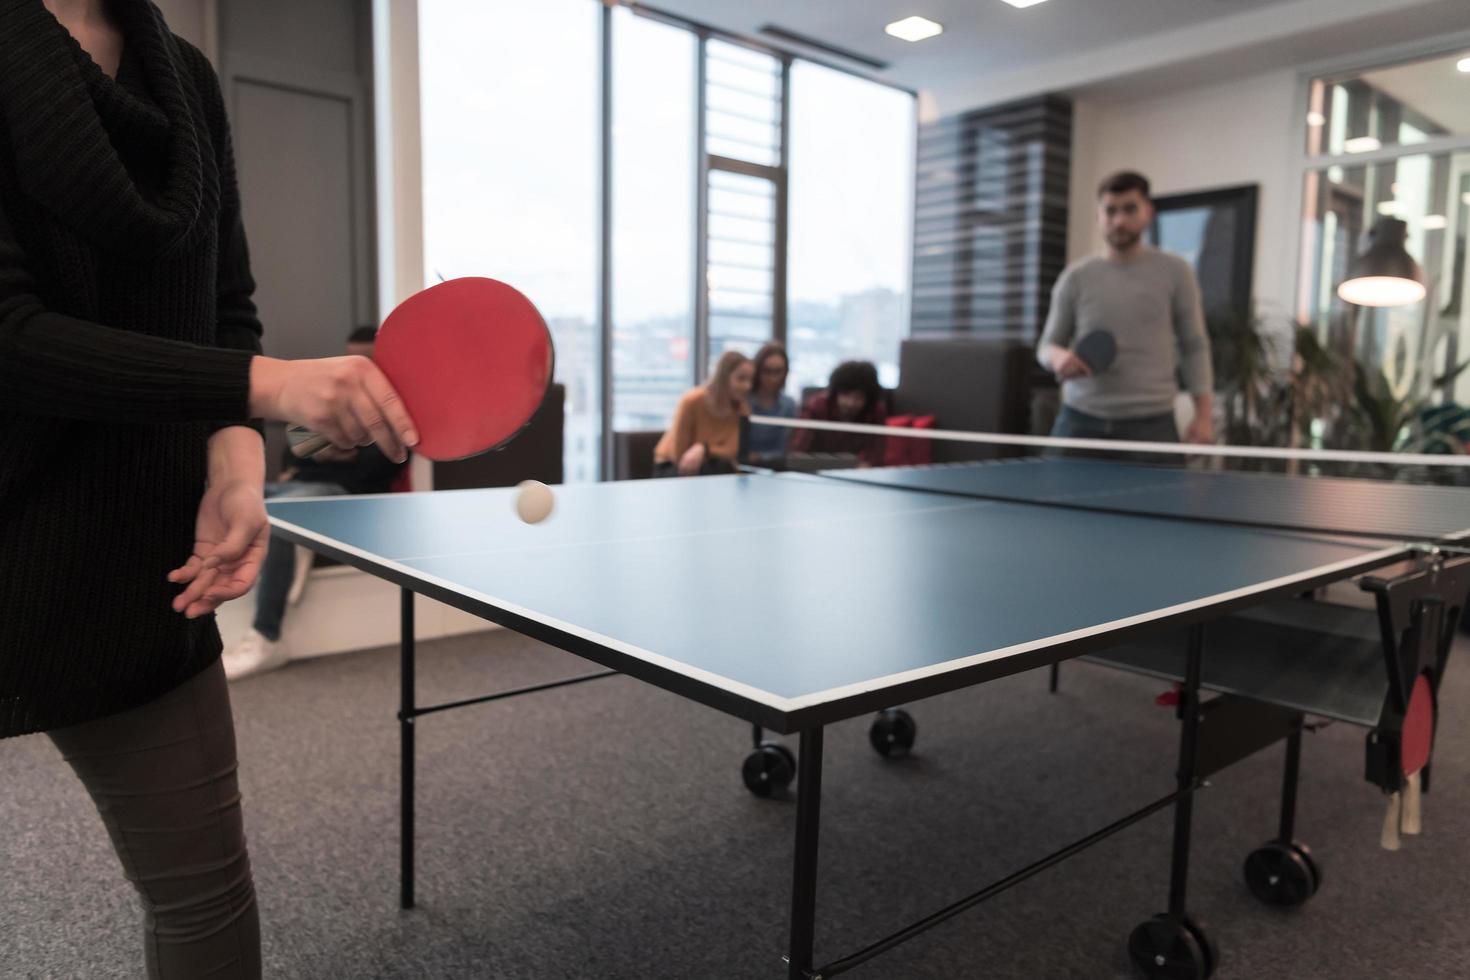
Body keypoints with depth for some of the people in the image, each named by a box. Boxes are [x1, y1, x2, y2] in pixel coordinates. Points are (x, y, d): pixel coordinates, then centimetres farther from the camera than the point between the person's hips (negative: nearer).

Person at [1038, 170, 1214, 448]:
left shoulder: (1174, 271, 5)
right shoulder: (1076, 277, 7)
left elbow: (1194, 347, 8)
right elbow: (1047, 344, 13)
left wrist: (1204, 413, -1)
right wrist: (1058, 356, -12)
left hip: (1151, 425, -1)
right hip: (1080, 422, 1)